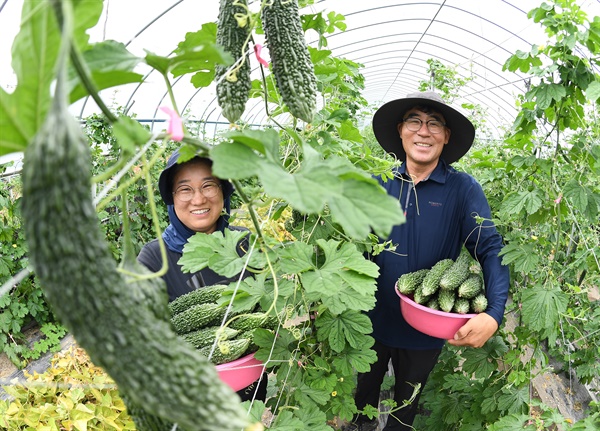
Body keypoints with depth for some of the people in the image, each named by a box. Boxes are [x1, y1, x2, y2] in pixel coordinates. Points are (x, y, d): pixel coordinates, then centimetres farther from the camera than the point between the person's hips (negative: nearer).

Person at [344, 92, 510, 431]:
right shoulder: (380, 184, -8)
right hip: (373, 319, 2)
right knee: (364, 390, 28)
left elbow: (491, 249, -18)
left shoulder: (463, 189, -16)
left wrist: (494, 314, -32)